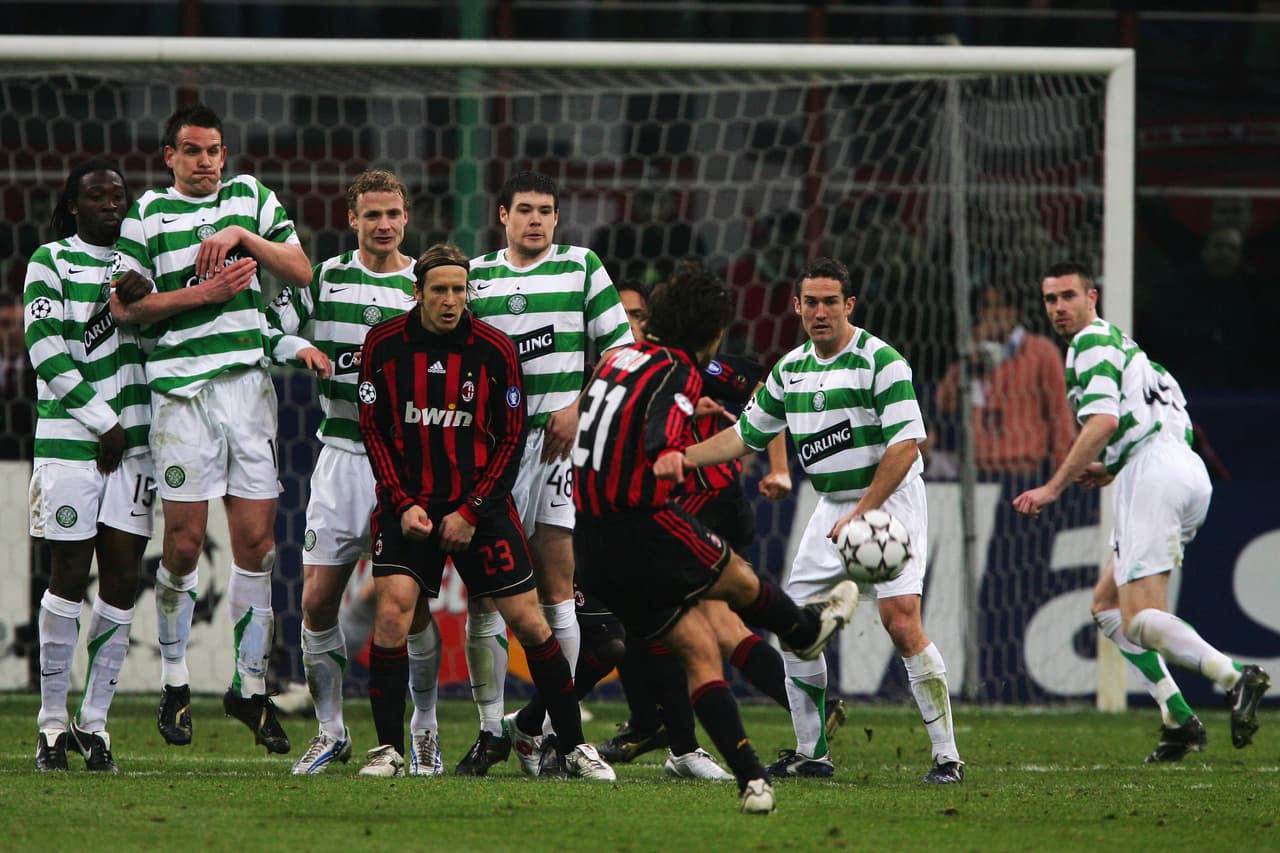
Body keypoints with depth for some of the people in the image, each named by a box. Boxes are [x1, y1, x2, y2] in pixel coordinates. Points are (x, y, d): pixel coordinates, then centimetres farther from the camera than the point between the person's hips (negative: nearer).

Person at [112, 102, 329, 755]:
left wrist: (243, 236, -5)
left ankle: (250, 686, 7)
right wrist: (203, 291, -10)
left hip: (248, 377, 3)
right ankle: (173, 682, 10)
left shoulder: (251, 197, 14)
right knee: (184, 543, -4)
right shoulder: (149, 213, 5)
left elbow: (301, 273, 7)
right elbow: (130, 304, -2)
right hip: (180, 383, -2)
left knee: (256, 541, -1)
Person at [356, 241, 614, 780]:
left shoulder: (494, 349, -5)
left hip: (479, 503, 0)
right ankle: (388, 750, -7)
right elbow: (373, 431, 3)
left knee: (528, 620, -3)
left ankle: (574, 746, 8)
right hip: (408, 502, 0)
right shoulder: (384, 345, -3)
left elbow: (512, 437, -1)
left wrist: (471, 512, -7)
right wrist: (403, 504, -7)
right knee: (393, 610, -17)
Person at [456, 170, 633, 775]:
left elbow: (617, 348, 6)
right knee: (483, 593, 0)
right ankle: (490, 730, 8)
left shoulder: (581, 267, 7)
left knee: (555, 594, -5)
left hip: (558, 438, -2)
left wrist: (579, 408, -6)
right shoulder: (475, 276, 13)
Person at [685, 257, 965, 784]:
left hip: (889, 499, -7)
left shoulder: (881, 360, -15)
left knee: (901, 621, -20)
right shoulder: (790, 369, 7)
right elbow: (744, 434, 16)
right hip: (832, 505, 7)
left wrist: (863, 513, -24)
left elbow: (906, 445, -21)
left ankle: (947, 756, -17)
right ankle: (810, 753, 14)